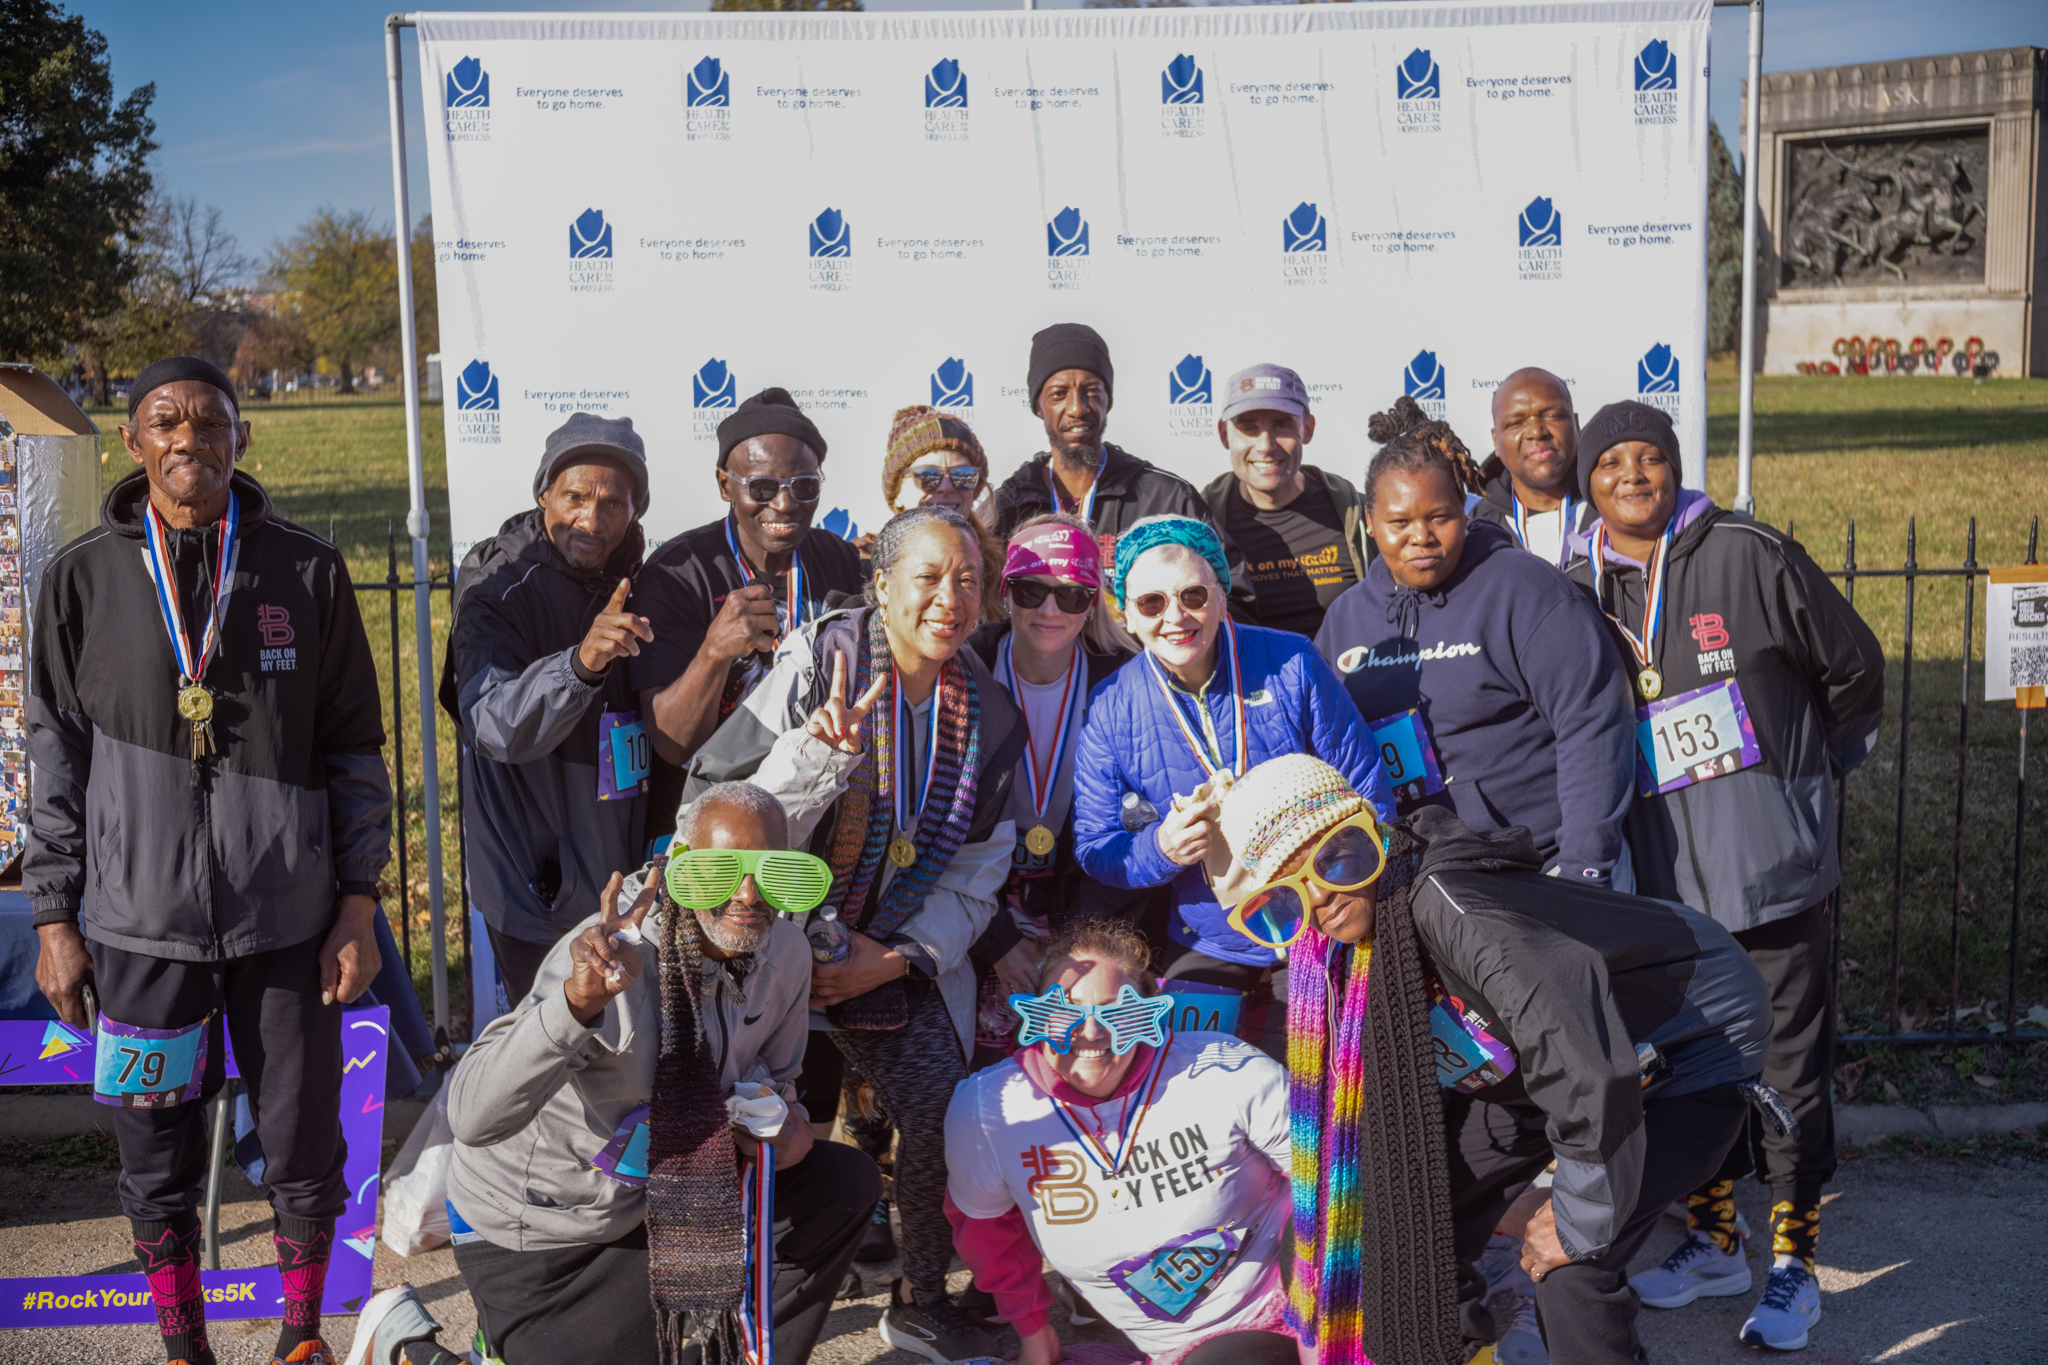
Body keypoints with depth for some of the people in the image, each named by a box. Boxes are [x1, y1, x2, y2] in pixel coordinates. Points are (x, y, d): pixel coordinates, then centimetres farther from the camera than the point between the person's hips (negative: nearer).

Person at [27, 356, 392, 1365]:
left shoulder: (308, 571, 0)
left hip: (288, 916, 0)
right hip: (139, 919, 0)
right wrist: (54, 919, 3)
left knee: (305, 1143, 8)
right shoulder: (83, 576, 2)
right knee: (156, 1160, 10)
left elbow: (354, 748, 3)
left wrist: (358, 903, -1)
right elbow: (56, 754, 6)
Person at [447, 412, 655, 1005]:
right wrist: (581, 662, -48)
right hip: (537, 886, -6)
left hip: (624, 874, 6)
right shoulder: (498, 589, -15)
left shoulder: (632, 582, 4)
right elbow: (494, 725, -32)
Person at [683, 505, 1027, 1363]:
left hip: (900, 955, 4)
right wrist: (820, 753, -32)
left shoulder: (987, 710, 1)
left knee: (947, 1114, -8)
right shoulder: (818, 662, -13)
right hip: (777, 940, -3)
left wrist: (899, 958, -8)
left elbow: (975, 873, 5)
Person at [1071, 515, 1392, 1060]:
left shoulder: (1291, 665, -4)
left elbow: (1367, 795, 1)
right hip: (1213, 951, 2)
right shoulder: (1109, 710, -2)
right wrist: (1162, 849, -21)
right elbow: (1095, 849, 0)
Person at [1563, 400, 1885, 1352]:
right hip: (1662, 874, 4)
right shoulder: (1579, 590, 4)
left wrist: (1816, 767, 14)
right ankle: (1712, 1241, 30)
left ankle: (1793, 1261, 16)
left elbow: (1852, 666, 5)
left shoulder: (1747, 556, -6)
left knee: (1788, 1066, 3)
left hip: (1773, 860, -3)